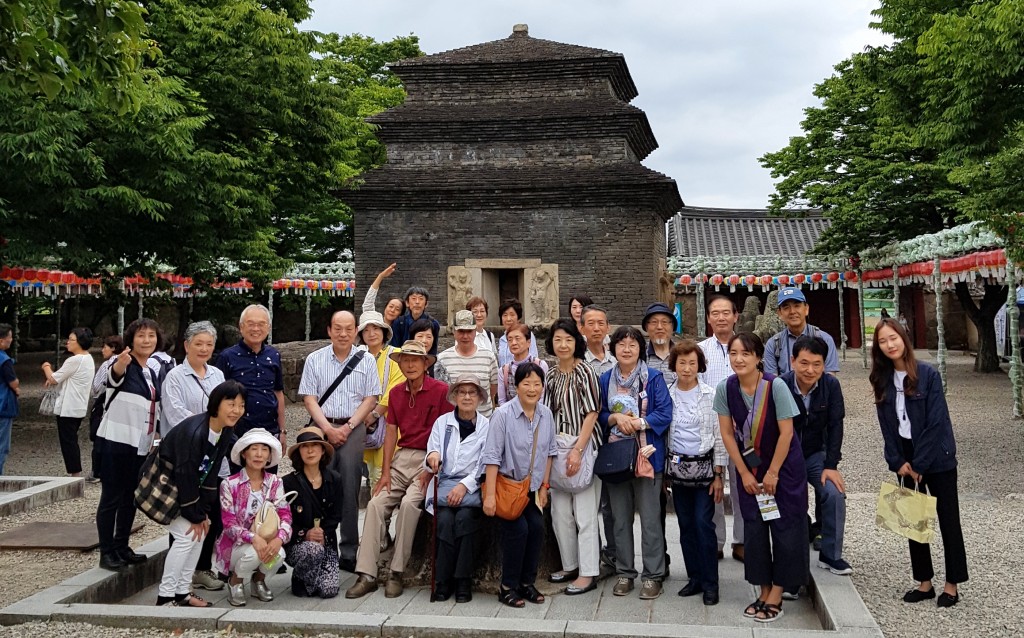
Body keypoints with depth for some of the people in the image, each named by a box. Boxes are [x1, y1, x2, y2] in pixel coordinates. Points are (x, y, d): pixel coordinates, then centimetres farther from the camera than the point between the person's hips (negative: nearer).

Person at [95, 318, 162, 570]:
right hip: (115, 442, -7)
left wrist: (152, 441, 17)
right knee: (111, 498, -2)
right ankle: (106, 552, 6)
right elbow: (114, 376, -37)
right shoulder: (123, 366, -11)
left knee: (130, 498, 13)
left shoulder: (151, 373, 11)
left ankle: (122, 547, 23)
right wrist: (120, 365, -60)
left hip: (140, 445, 7)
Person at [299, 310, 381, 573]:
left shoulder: (366, 361, 7)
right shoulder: (315, 360, 7)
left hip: (353, 428, 0)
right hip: (322, 427, 0)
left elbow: (370, 399, 5)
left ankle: (349, 551, 3)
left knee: (350, 487, -3)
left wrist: (348, 427, -5)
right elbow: (309, 398, 3)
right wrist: (329, 429, -7)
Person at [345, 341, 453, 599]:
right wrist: (385, 472, 3)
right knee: (376, 503, -12)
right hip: (401, 457, 6)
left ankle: (396, 573, -16)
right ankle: (366, 574, -10)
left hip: (429, 458, -6)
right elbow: (391, 433, 12)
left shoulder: (441, 391, -5)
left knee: (409, 502, -27)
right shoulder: (396, 393, 13)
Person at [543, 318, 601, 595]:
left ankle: (588, 573, 3)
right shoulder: (550, 375, 10)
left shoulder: (585, 372, -9)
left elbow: (591, 413, -12)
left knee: (585, 512, -5)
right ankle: (570, 565, 25)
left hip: (584, 446, -7)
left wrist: (577, 449, -17)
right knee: (560, 511, 11)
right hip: (558, 446, 7)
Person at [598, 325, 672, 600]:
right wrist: (615, 418, -13)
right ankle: (624, 573, 21)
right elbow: (598, 415, 7)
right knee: (620, 519, 10)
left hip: (646, 455, -3)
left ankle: (653, 575, 11)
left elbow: (664, 414, -8)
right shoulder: (605, 380, 9)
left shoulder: (653, 379, -2)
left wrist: (638, 422, -19)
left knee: (650, 519, 1)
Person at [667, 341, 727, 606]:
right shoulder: (666, 395, 4)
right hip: (677, 467, 3)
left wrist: (718, 474, -5)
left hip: (704, 466, -3)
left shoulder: (711, 395, -2)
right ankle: (694, 578, 19)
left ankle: (710, 582, 3)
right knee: (686, 525, 7)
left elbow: (720, 436, -2)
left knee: (703, 523, -8)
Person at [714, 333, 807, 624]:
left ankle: (776, 596, 8)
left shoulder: (775, 386, -24)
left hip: (784, 465, -3)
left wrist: (773, 473, -12)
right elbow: (727, 433, -5)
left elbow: (786, 432, -18)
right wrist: (744, 473, -4)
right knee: (754, 528, 4)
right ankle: (764, 591, 17)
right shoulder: (725, 388, -14)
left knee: (784, 526, -1)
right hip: (750, 466, 3)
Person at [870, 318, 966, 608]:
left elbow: (936, 422, -14)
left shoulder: (928, 374, -11)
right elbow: (886, 426, 4)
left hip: (936, 459, -5)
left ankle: (952, 584, 15)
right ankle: (924, 582, 18)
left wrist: (919, 464, -15)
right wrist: (898, 462, -5)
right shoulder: (882, 380, 3)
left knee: (948, 520, 5)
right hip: (906, 460, 5)